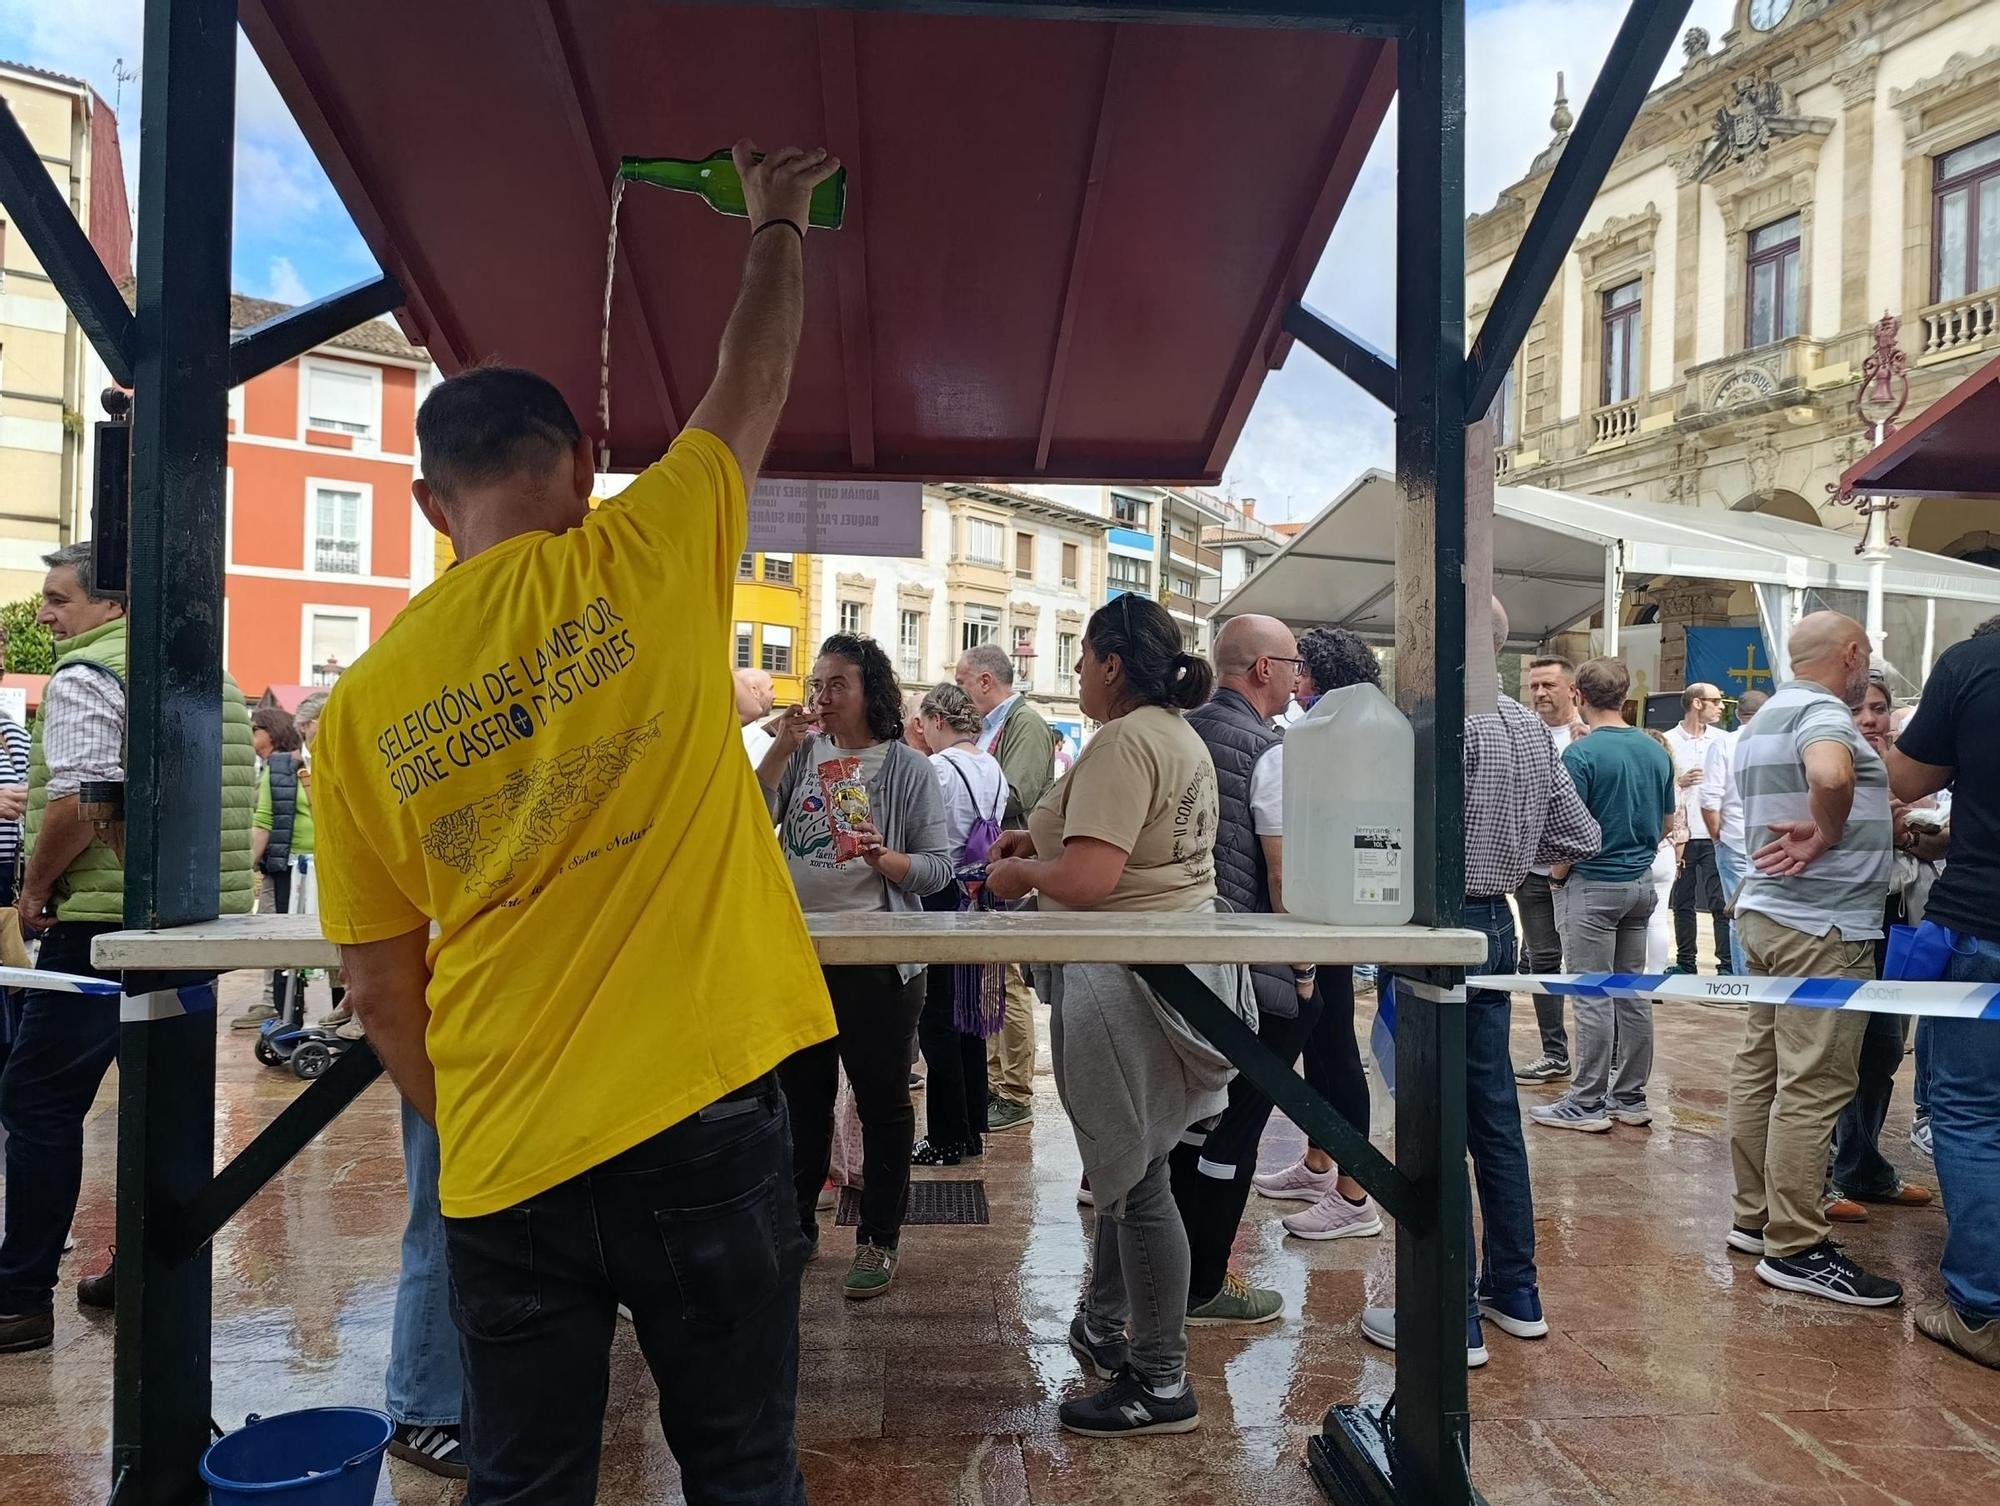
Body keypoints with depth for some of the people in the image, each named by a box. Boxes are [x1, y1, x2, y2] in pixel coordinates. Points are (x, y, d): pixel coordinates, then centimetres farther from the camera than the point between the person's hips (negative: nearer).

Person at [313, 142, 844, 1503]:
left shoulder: (361, 708, 0)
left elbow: (383, 994, 7)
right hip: (701, 1124, -2)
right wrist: (777, 222, 26)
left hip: (504, 1171, 3)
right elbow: (756, 384, 9)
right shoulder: (644, 565, -8)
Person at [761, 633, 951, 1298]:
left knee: (882, 1100, 8)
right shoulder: (802, 754, 5)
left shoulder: (909, 768, -6)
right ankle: (795, 1224, 33)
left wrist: (883, 857, -27)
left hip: (877, 958, -4)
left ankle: (879, 1239, 23)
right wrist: (781, 748, -13)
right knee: (801, 1098, 17)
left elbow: (938, 869, -9)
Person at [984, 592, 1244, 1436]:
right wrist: (1044, 836, 17)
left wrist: (1018, 873, -8)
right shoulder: (1181, 734, 13)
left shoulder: (1124, 742, -19)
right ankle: (1104, 1327, 35)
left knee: (1135, 1180, 0)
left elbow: (1088, 880, -27)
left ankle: (1162, 1387, 13)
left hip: (1127, 977, -10)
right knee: (1129, 1162, 20)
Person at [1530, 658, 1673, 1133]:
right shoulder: (1656, 751, 6)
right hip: (1641, 882, 7)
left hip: (1594, 885, -7)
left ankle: (1587, 1103, 3)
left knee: (1594, 997, -2)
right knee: (1632, 993, 12)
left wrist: (1558, 874, 1)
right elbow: (1667, 821, 14)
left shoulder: (1582, 753, -15)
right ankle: (1631, 1096, 19)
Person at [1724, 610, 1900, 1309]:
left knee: (1761, 1069, 12)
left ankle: (1755, 1217, 20)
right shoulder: (1821, 711, -13)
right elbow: (1830, 774, -36)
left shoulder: (1767, 717, 18)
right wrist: (1828, 834, -20)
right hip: (1822, 924, -10)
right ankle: (1795, 1248, -1)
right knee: (1812, 1087, -6)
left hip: (1768, 911, 10)